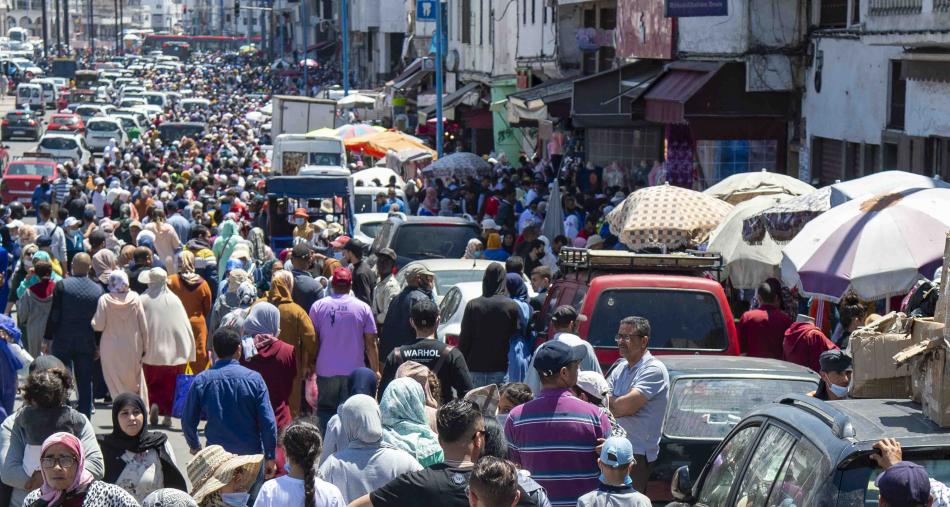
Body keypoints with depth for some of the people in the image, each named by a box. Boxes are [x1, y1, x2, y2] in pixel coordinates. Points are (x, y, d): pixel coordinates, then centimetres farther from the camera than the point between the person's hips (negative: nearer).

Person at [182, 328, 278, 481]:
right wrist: (270, 457, 1)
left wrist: (195, 446, 22)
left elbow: (188, 421, 2)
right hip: (251, 455, -1)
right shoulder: (254, 378, -7)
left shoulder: (201, 381, -4)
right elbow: (268, 422, -9)